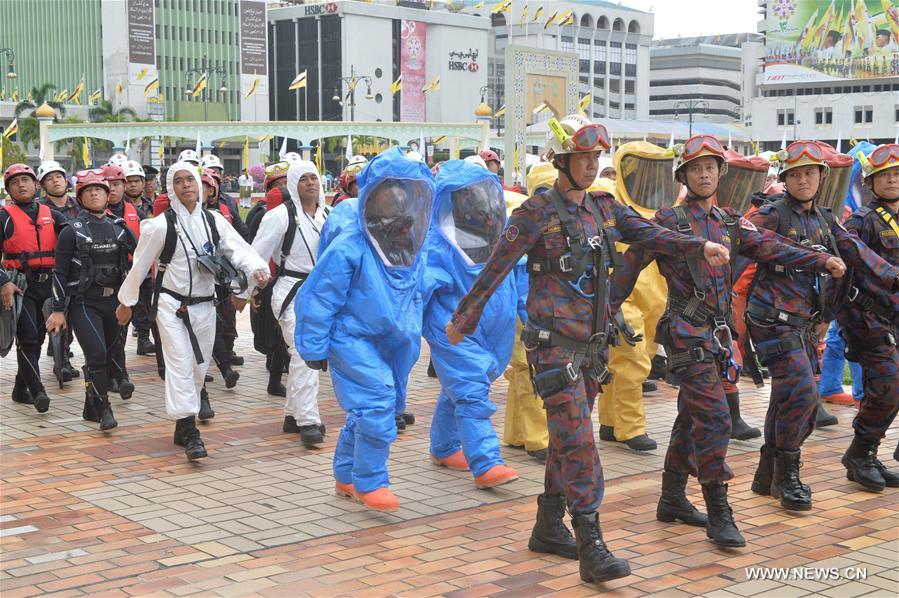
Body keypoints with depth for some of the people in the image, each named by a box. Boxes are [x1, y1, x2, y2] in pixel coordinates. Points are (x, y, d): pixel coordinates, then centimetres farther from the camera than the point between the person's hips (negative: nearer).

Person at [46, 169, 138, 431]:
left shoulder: (119, 227, 8)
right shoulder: (72, 231, -2)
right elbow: (60, 273, -3)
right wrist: (58, 310, -7)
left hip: (114, 300, 4)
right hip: (84, 303, -4)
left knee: (105, 356, 10)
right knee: (96, 355, -16)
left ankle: (91, 408, 24)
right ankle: (104, 410, -10)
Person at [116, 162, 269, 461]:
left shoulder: (214, 220, 2)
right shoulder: (161, 225, -9)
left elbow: (238, 248, -9)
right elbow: (140, 265, -1)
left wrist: (256, 268, -30)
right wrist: (126, 301, 5)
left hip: (204, 304, 5)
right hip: (171, 304, -5)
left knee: (199, 368, 11)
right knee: (180, 365, -13)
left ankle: (183, 427, 26)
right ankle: (189, 432, -14)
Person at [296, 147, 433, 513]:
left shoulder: (412, 253, 4)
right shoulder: (349, 249, -19)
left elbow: (414, 296, 21)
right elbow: (317, 298, -15)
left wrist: (412, 334, 21)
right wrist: (314, 349, -12)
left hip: (390, 342, 8)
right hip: (353, 338, -8)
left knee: (365, 410, 16)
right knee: (377, 400, -18)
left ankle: (347, 476, 33)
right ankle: (369, 482, -4)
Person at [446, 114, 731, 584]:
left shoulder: (605, 208, 11)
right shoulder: (537, 213, -9)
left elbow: (650, 234, 4)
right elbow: (495, 269, -7)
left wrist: (700, 246, -10)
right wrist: (463, 320, -2)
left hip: (592, 344, 7)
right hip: (554, 345, -7)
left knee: (567, 440, 14)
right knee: (577, 442, -12)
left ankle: (548, 528, 27)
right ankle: (591, 548, -11)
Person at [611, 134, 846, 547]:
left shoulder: (730, 223, 12)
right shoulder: (668, 221, -5)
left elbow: (770, 248, 2)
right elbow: (630, 265, -4)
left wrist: (822, 261, -9)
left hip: (717, 334, 7)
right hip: (687, 334, -7)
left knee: (692, 417, 15)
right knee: (714, 419, -12)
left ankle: (672, 500, 28)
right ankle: (719, 516, -7)